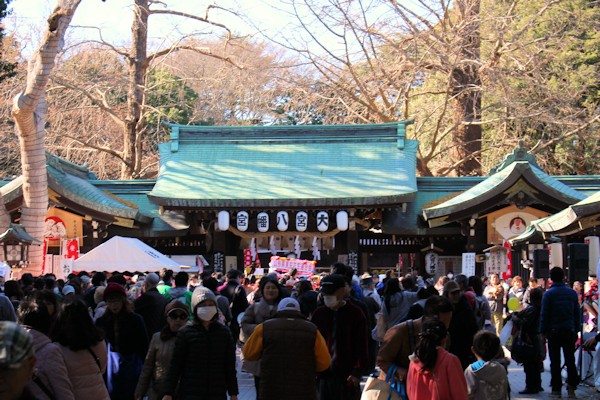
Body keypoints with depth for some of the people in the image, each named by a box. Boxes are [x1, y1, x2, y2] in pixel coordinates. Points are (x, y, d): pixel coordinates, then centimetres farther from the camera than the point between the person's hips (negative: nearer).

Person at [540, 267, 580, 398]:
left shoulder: (548, 294, -7)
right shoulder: (572, 293, 4)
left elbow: (544, 315, -7)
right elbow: (577, 313, 8)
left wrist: (543, 331, -1)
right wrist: (577, 330, 14)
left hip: (554, 331, -3)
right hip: (569, 331, 3)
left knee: (555, 361, 4)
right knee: (570, 360, 9)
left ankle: (556, 389, 5)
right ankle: (571, 387, -1)